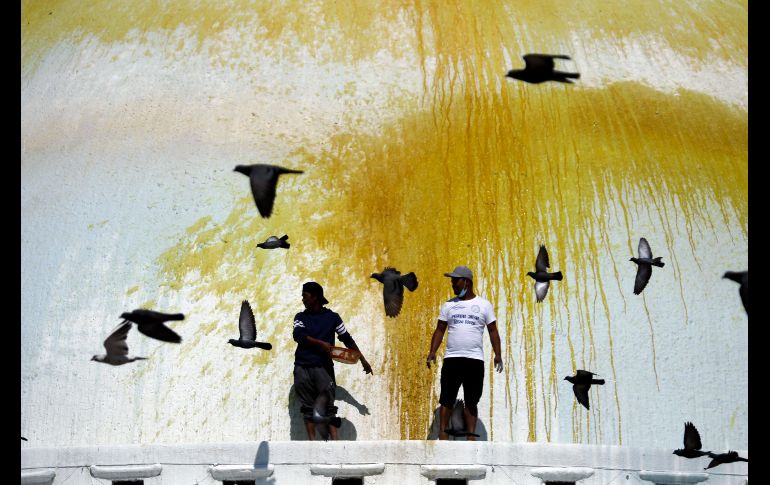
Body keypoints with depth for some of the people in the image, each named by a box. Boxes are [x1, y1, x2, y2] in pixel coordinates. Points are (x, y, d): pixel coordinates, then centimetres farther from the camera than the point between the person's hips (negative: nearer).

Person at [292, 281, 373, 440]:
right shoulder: (301, 317, 10)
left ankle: (334, 441, -20)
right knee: (307, 407, 1)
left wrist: (363, 360, 11)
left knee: (328, 404, -14)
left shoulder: (332, 317, 7)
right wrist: (321, 343, -22)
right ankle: (312, 442, 1)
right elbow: (298, 335, -9)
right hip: (302, 367, 2)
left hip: (323, 367, -2)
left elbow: (347, 339, 12)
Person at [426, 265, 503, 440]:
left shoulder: (484, 304, 9)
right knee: (447, 399, -1)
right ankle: (442, 435, 3)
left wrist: (498, 354, -5)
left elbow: (493, 331, 7)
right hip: (452, 358, 1)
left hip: (475, 359, -1)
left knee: (472, 401, 3)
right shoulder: (449, 305, 13)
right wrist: (432, 352, -2)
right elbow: (440, 330, 11)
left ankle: (471, 436, 7)